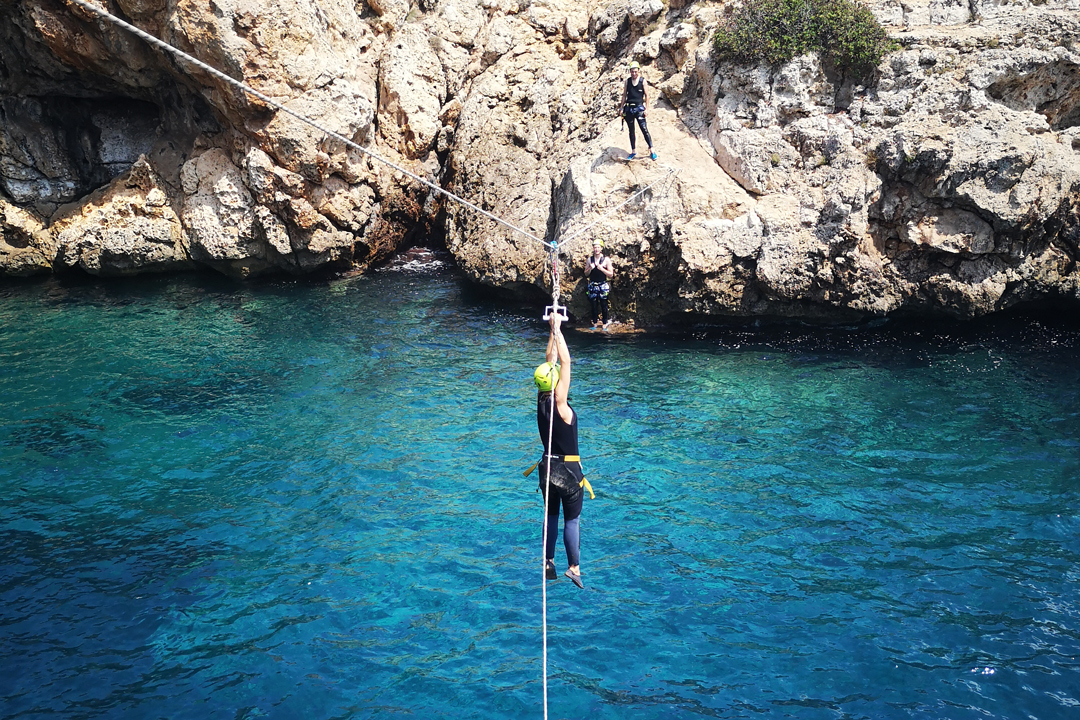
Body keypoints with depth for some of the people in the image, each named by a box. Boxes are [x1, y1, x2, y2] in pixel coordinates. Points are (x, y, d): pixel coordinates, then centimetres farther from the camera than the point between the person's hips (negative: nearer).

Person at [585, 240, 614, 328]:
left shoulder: (606, 260, 0)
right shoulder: (589, 260, 7)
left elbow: (610, 274, -2)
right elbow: (586, 274, 11)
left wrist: (601, 268, -15)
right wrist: (590, 268, -10)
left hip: (603, 285, -2)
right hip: (593, 286, 2)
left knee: (603, 305, -2)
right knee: (594, 305, 3)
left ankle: (605, 322, 7)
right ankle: (595, 322, 11)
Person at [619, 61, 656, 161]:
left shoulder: (642, 81, 1)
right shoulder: (627, 81, 9)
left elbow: (646, 95, 1)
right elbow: (624, 95, 13)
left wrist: (646, 108, -5)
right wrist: (622, 108, 8)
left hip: (639, 108, -3)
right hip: (629, 108, 4)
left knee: (644, 129, -10)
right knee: (631, 131, 9)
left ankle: (651, 150, -4)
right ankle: (633, 152, 17)